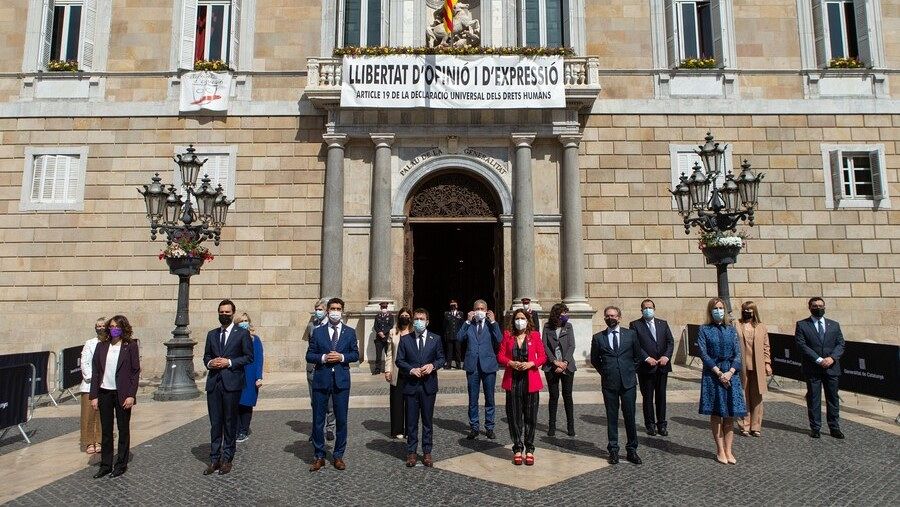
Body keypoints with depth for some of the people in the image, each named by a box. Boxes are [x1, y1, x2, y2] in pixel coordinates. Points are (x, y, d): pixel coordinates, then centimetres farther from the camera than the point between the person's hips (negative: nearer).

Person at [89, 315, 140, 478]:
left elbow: (135, 371, -6)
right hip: (104, 393, 3)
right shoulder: (101, 346, 5)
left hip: (122, 394, -3)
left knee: (123, 430, 7)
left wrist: (131, 395, -12)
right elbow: (95, 371, 6)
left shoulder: (130, 346, -4)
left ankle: (121, 464, 19)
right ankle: (105, 465, 22)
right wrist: (94, 396, 0)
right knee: (106, 431, 11)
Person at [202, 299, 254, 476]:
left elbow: (249, 357, -3)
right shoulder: (211, 334, 14)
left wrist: (229, 362, -13)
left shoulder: (242, 333, 0)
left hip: (232, 382, -4)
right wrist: (209, 363, -4)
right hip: (213, 383, 4)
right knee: (215, 423, 7)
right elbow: (206, 356, 18)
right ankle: (214, 459, 17)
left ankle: (227, 459, 15)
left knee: (230, 423, 5)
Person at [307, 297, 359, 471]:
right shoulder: (318, 332, 4)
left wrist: (342, 357, -12)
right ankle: (319, 457, 20)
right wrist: (323, 358, -14)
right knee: (318, 420, 6)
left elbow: (356, 354, 6)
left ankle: (338, 456, 20)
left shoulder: (350, 332, 5)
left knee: (341, 420, 6)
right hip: (321, 379, 0)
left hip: (341, 380, 0)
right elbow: (309, 355, 3)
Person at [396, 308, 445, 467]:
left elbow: (441, 358, 7)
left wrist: (433, 365, -13)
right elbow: (399, 361, 2)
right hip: (411, 384, 0)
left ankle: (427, 452, 19)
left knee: (427, 420, 8)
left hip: (429, 384, 0)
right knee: (411, 421, 7)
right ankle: (411, 452, 19)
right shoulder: (405, 339, 3)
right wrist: (412, 370, -13)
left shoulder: (435, 339, 5)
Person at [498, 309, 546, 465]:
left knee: (530, 416, 5)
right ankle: (517, 449, 16)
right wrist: (511, 363, -13)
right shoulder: (508, 335, 6)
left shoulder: (534, 335, 4)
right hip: (512, 380, 1)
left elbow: (542, 356, 2)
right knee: (514, 416, 4)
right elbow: (500, 356, 5)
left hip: (530, 380, -1)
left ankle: (529, 449, 17)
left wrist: (531, 363, -15)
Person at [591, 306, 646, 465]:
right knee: (612, 417, 6)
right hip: (609, 383, 0)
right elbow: (594, 360, 13)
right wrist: (604, 372, 6)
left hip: (628, 382, 0)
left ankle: (632, 450, 18)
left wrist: (630, 370, 7)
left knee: (630, 416, 5)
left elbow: (638, 355, 14)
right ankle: (613, 450, 16)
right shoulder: (598, 338, 3)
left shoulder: (630, 334, 5)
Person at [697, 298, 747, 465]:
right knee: (716, 414, 3)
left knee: (730, 414, 4)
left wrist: (730, 372, -11)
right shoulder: (704, 330, 0)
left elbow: (737, 354, 3)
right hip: (712, 374, -2)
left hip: (731, 374, 3)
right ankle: (720, 450, 11)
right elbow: (704, 354, -6)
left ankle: (728, 450, 13)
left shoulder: (731, 329, 8)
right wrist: (719, 373, -14)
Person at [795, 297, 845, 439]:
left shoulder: (834, 325, 11)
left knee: (833, 399, 8)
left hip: (831, 367, 3)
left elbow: (840, 344, 6)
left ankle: (834, 428, 19)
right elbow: (802, 346, -8)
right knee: (813, 399, 3)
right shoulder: (802, 325, 0)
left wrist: (832, 358, -11)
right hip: (812, 369, -3)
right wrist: (819, 360, -15)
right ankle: (815, 428, 11)